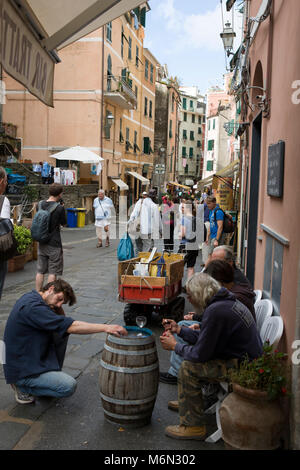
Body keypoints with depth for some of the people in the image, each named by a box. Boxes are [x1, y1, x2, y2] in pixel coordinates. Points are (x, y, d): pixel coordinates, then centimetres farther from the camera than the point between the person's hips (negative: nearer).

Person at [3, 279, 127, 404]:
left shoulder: (31, 298, 4)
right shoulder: (32, 307, -27)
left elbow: (63, 322, 10)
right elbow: (71, 327, -31)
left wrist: (58, 307, -11)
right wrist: (105, 327, -32)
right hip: (21, 371, -10)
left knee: (61, 333, 4)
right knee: (69, 386, -16)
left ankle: (53, 373, 13)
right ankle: (22, 387, 0)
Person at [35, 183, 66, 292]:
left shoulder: (41, 204, 2)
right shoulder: (59, 207, -15)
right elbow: (64, 223, -3)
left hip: (41, 243, 6)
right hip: (54, 244, -6)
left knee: (40, 271, 12)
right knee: (52, 272, 3)